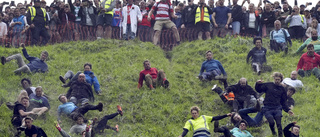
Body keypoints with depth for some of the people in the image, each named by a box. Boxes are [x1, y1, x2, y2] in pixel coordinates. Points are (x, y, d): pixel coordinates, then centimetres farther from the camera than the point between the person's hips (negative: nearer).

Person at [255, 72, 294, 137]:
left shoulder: (282, 89, 16)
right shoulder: (268, 85, 10)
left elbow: (283, 102, 19)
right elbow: (259, 90, 13)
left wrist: (288, 110, 7)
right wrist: (258, 84, -6)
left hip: (277, 108, 2)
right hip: (267, 108, -2)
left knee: (279, 123, -16)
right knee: (271, 122, -18)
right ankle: (273, 131, 14)